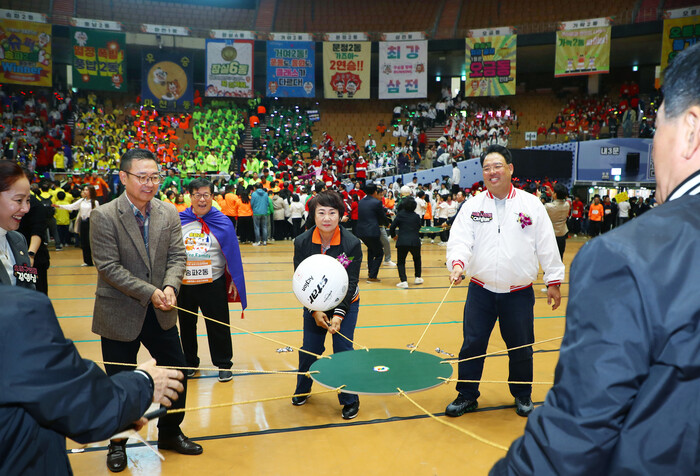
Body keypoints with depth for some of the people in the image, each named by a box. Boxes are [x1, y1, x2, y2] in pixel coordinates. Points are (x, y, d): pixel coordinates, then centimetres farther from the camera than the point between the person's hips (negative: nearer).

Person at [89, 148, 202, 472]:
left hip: (160, 312, 4)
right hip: (119, 313, -4)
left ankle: (170, 433, 35)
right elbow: (108, 266, -17)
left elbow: (177, 257, -1)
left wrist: (170, 287, -20)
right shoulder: (103, 217, -13)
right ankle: (117, 443, 35)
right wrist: (149, 292, -22)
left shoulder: (169, 214, 0)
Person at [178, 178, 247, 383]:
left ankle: (223, 364, 23)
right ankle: (189, 363, 35)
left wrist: (235, 281, -2)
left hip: (213, 284, -2)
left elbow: (233, 254, -1)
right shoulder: (177, 221, -1)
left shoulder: (223, 223, -5)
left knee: (219, 327, 5)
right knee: (186, 326, 17)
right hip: (183, 285, 3)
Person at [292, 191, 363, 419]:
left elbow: (351, 283, -17)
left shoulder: (352, 244, -20)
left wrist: (339, 315, -24)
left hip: (345, 304, -2)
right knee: (309, 349, 6)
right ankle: (302, 390, 35)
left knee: (343, 349, -5)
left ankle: (350, 400, 15)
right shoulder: (302, 242, -15)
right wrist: (315, 311, -17)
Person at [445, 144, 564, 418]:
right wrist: (457, 262, -27)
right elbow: (460, 239, -7)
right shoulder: (472, 206, 2)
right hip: (481, 290, 1)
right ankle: (467, 396, 23)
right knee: (472, 344, 5)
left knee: (521, 348, 12)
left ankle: (522, 395, 34)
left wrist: (553, 281, 2)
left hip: (519, 293, 0)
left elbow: (547, 246, 3)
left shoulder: (531, 204, 1)